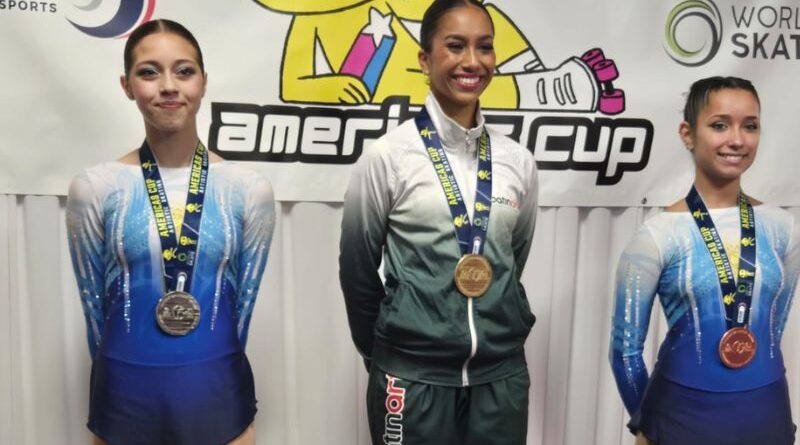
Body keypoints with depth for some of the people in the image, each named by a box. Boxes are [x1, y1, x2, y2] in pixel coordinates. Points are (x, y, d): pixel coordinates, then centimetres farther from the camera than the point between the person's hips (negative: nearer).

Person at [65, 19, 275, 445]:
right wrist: (126, 371, 10)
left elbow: (244, 299, 4)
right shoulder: (94, 188, -6)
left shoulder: (249, 190, -5)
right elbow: (92, 299, 4)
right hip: (124, 395, 0)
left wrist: (212, 368, 10)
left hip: (218, 394, 0)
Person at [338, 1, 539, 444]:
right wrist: (383, 352, 7)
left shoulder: (518, 161, 1)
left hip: (502, 371, 3)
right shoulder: (387, 156, -9)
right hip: (413, 373, -3)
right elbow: (357, 268, -2)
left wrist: (499, 329, 14)